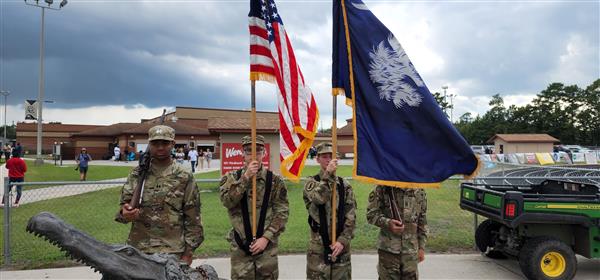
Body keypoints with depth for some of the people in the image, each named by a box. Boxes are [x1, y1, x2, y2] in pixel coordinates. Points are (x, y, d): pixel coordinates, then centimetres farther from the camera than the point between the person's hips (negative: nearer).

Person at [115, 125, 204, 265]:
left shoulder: (184, 177, -2)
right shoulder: (137, 174, 5)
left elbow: (192, 218, -1)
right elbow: (125, 204, 4)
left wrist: (188, 252, -3)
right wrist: (125, 213, -20)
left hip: (172, 252, -2)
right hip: (138, 250, 2)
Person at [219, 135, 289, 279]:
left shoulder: (275, 180, -1)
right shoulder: (231, 178, 1)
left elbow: (282, 213, -4)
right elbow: (227, 201, -16)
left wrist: (266, 238, -12)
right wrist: (245, 177, -21)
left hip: (267, 245, 0)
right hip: (240, 245, 0)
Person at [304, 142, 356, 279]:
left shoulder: (345, 185, 4)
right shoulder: (311, 182, -1)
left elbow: (351, 218, 0)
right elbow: (318, 198, -23)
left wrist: (343, 240, -10)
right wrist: (327, 175, -26)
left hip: (341, 243, 2)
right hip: (318, 244, -2)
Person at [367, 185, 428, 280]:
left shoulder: (419, 191, 4)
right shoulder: (383, 188, -5)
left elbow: (422, 221, 10)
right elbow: (371, 213, -5)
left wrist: (421, 247, 10)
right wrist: (387, 223, -22)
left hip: (411, 249, 2)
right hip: (388, 248, -2)